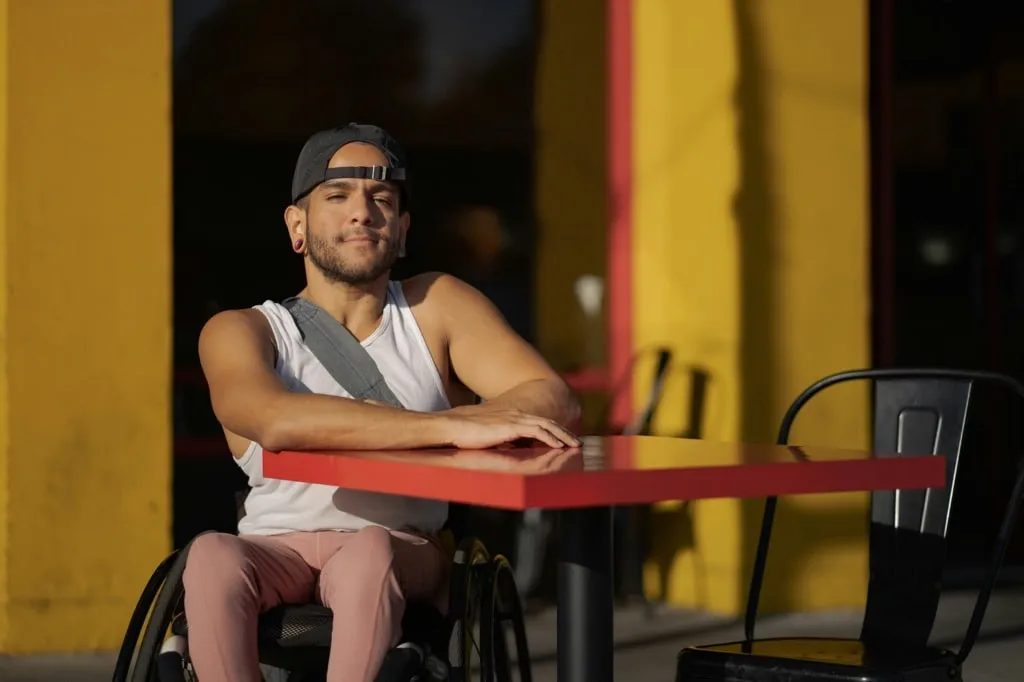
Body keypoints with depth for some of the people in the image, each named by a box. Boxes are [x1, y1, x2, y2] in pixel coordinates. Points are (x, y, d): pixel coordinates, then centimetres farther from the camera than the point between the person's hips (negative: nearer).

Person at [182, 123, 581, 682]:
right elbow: (278, 421, -22)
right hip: (276, 552, 0)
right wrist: (450, 428, -29)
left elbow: (556, 402, -5)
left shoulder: (437, 307, 8)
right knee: (211, 555, -32)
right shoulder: (240, 331, 2)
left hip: (403, 549, 0)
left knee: (368, 551, -34)